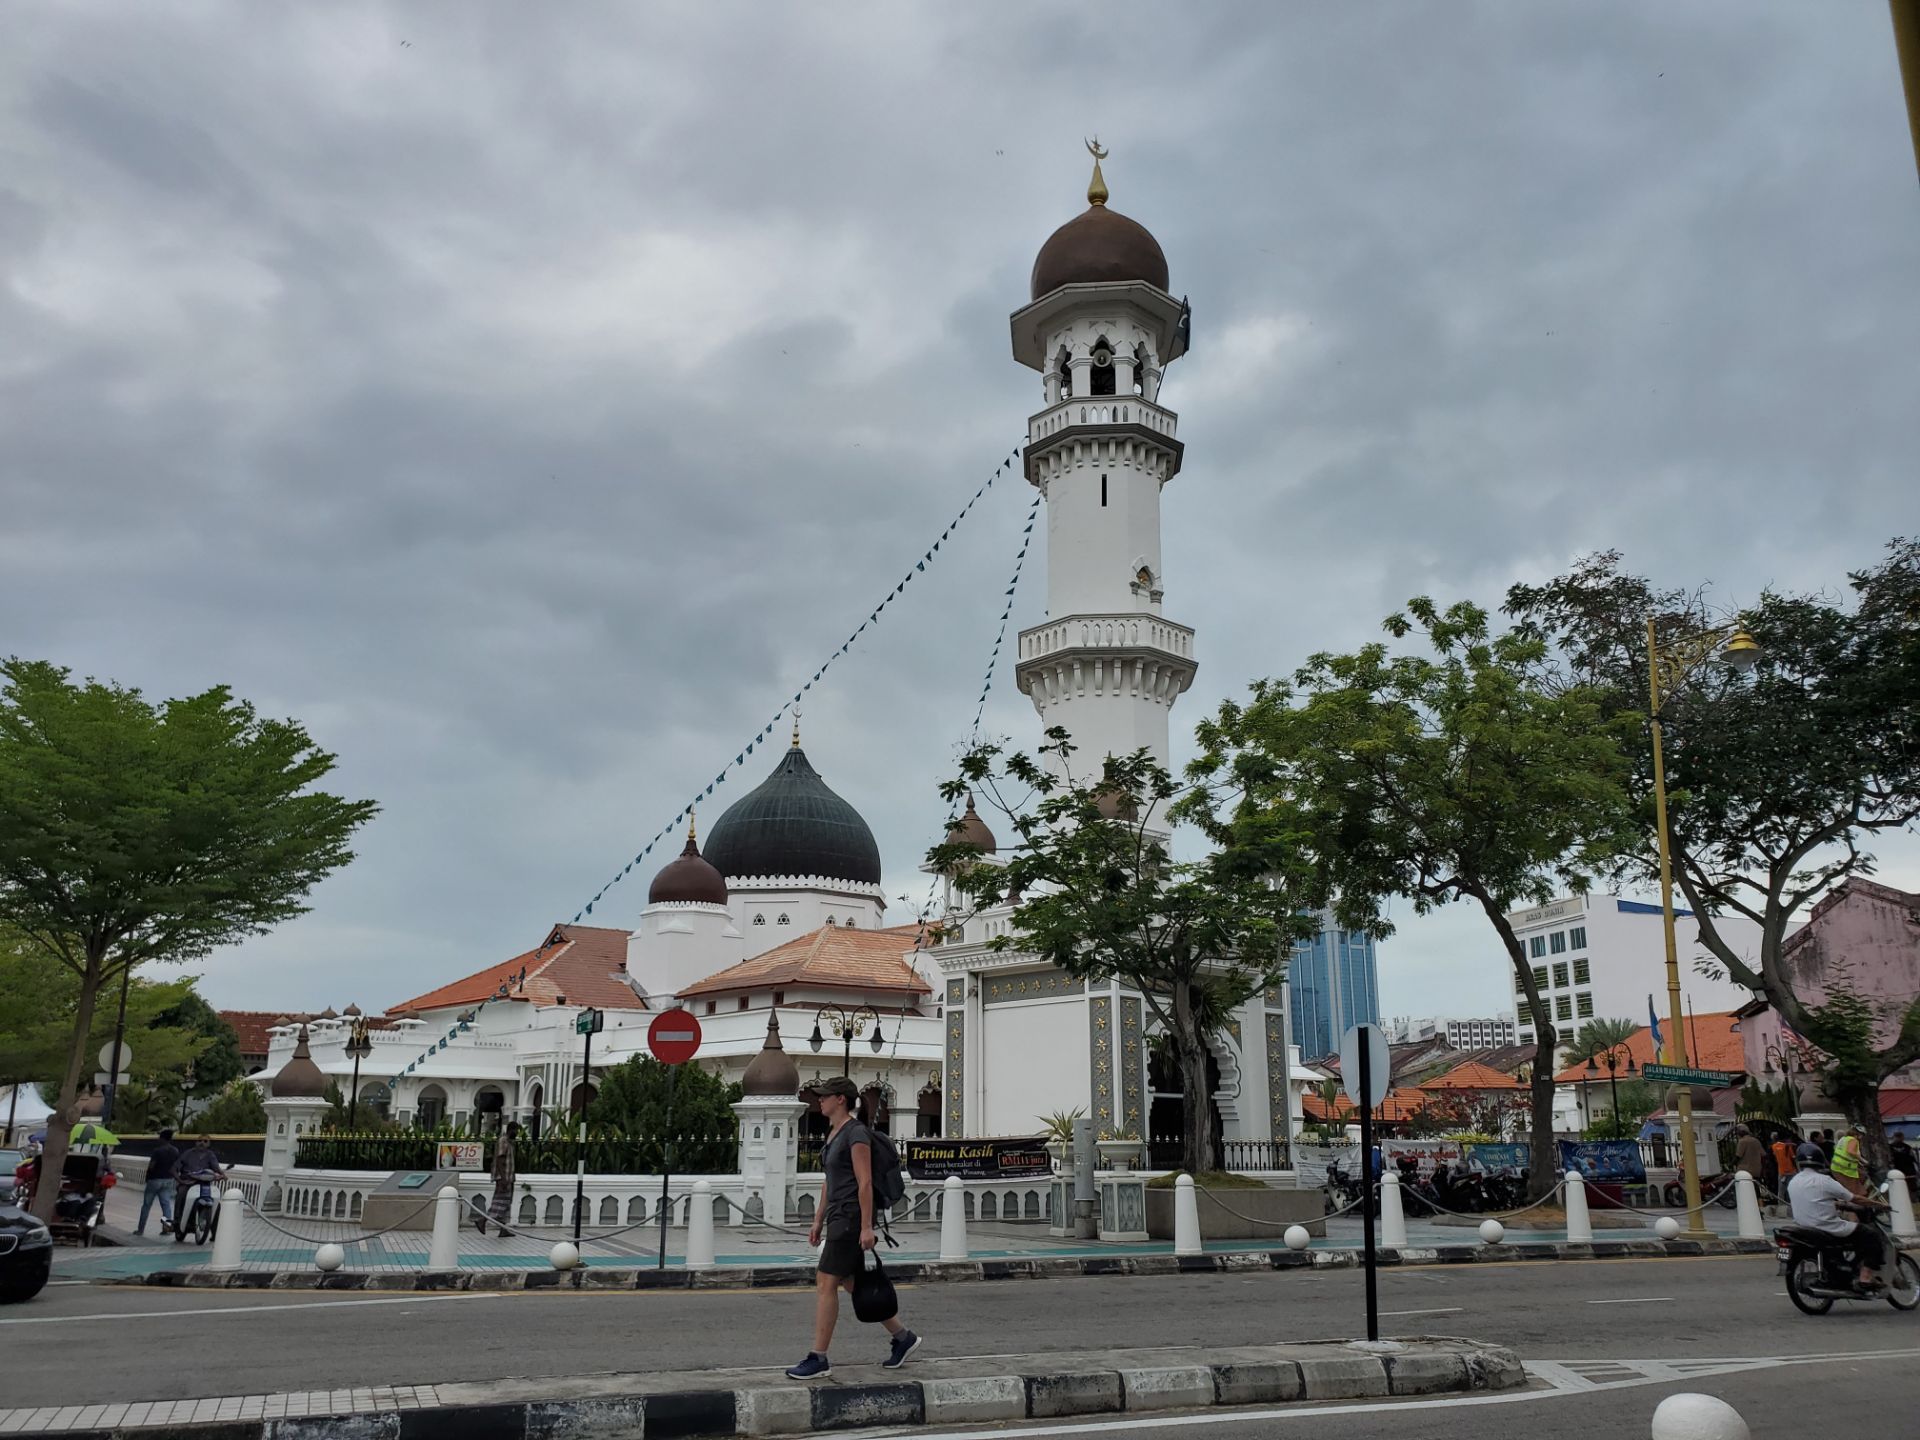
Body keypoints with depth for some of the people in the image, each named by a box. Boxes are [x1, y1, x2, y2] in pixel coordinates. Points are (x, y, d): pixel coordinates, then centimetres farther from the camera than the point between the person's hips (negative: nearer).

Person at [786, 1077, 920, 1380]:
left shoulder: (856, 1133, -14)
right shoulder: (834, 1134, 15)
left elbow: (865, 1182, -19)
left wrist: (866, 1227, -21)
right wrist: (819, 1221, 19)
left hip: (852, 1216, -10)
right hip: (837, 1215, 10)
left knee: (825, 1284, -7)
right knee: (852, 1284, 13)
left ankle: (818, 1360, 0)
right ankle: (903, 1337, 23)